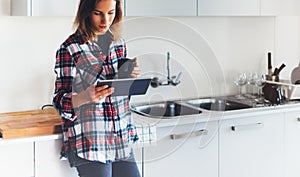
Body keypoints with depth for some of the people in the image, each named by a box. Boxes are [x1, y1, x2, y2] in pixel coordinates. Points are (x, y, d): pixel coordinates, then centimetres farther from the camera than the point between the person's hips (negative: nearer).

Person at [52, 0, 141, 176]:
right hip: (88, 141, -5)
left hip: (122, 141, 5)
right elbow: (60, 102, -8)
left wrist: (130, 77, -3)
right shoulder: (70, 49, -7)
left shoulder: (119, 43, 9)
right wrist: (86, 97, -28)